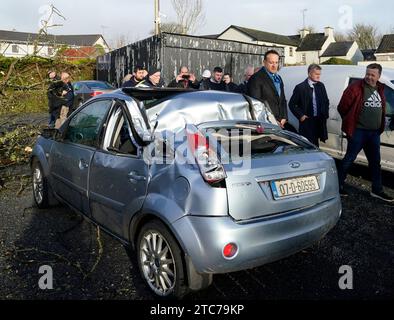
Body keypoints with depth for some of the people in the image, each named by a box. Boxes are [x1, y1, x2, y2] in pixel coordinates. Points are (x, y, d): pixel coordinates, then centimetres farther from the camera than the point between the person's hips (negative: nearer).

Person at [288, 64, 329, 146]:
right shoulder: (300, 87, -6)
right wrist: (300, 116, -8)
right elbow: (291, 104, -3)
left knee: (315, 144, 11)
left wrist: (325, 114, 9)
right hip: (307, 121, -4)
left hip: (319, 121, 5)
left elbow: (326, 101, 20)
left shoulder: (321, 86, 8)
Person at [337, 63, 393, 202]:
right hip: (358, 132, -7)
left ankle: (377, 190, 25)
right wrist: (350, 121, 1)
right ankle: (339, 184, 15)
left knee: (375, 162, 13)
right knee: (349, 159, 2)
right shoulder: (356, 87, -12)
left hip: (375, 133, 7)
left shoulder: (380, 89, 11)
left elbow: (382, 108, 21)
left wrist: (380, 126, 14)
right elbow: (342, 107, -10)